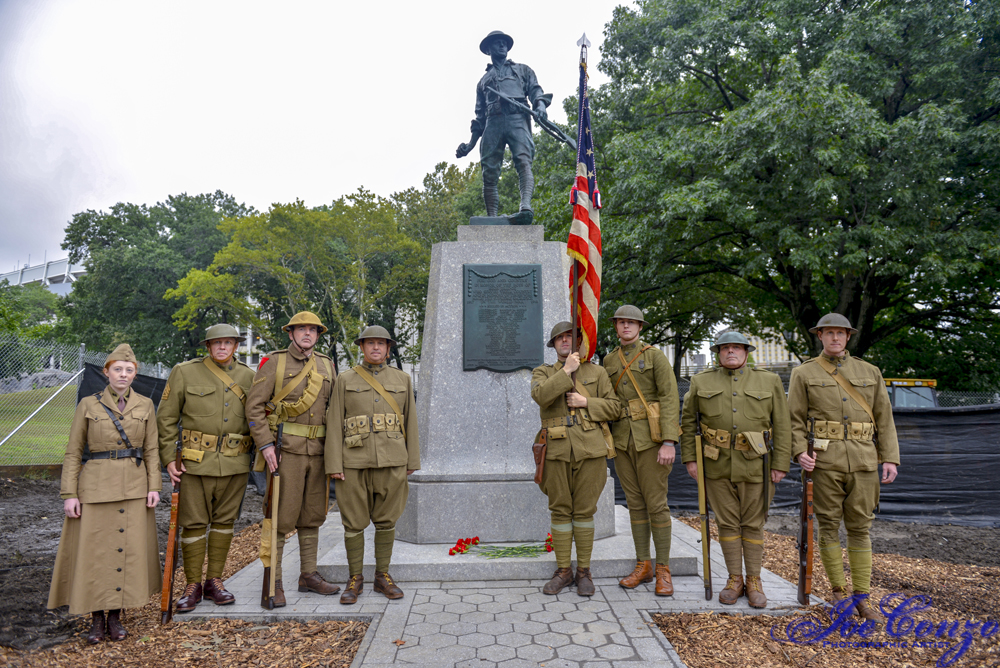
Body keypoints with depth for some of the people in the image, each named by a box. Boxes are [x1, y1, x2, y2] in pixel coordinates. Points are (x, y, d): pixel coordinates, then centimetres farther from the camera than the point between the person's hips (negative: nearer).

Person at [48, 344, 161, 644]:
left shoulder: (144, 405, 4)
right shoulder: (88, 405, -1)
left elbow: (151, 450, 6)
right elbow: (73, 453, 0)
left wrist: (154, 486, -2)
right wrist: (69, 494, -5)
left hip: (134, 488, 2)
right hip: (96, 487, -2)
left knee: (129, 549, 4)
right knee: (93, 551, 2)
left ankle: (116, 616, 19)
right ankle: (96, 618, 18)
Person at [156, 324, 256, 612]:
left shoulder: (248, 376, 7)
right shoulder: (185, 372, 0)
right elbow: (166, 418, 1)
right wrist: (169, 458, -5)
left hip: (235, 463, 3)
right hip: (196, 461, -2)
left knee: (224, 521, 10)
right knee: (194, 522, 3)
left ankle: (215, 581, 23)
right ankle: (193, 586, 18)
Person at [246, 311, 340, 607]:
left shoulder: (327, 366, 12)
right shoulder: (273, 363, -2)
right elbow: (254, 406, -6)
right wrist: (265, 445, -14)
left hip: (318, 451, 5)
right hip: (286, 450, -5)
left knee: (312, 515, 11)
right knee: (282, 516, -3)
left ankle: (309, 575, 23)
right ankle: (273, 581, 8)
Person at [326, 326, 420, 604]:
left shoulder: (402, 379, 9)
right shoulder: (346, 380, 4)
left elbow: (410, 422, 9)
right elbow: (335, 424, 0)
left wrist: (412, 461, 5)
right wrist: (334, 465, -6)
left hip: (392, 461, 1)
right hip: (355, 460, -1)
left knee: (386, 520, 8)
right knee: (354, 522, 4)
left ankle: (383, 576, 20)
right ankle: (355, 579, 18)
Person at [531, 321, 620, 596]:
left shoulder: (596, 372, 11)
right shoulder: (543, 373, 10)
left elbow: (614, 408, 7)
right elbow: (541, 395, -12)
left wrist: (586, 403, -7)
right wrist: (566, 371, -13)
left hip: (589, 450, 0)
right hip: (557, 452, 1)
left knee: (584, 510, 4)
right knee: (560, 510, 6)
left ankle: (584, 571, 16)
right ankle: (563, 571, 17)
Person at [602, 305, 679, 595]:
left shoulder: (655, 355, -3)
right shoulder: (609, 361, 11)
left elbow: (670, 398, -9)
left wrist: (668, 442, -17)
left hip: (650, 438, -4)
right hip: (622, 440, 5)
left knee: (656, 504, -1)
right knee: (635, 503, 10)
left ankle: (663, 570, 10)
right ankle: (643, 566, 19)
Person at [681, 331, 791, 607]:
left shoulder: (769, 381, 4)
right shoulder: (701, 382, 5)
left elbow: (782, 425, 3)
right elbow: (688, 421, 9)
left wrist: (781, 464, -2)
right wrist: (689, 458, 3)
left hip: (755, 464, 0)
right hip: (718, 465, 1)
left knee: (753, 524, 6)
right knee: (727, 523, 7)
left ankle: (754, 581, 20)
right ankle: (734, 579, 19)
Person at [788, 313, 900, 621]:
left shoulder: (870, 372, 13)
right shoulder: (804, 373, 5)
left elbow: (884, 419, 11)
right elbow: (795, 420, 2)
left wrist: (890, 458, 2)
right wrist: (799, 452, -12)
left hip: (863, 460, 2)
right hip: (824, 460, -2)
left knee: (860, 528, 6)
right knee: (829, 525, 4)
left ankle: (862, 598, 15)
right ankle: (839, 590, 19)